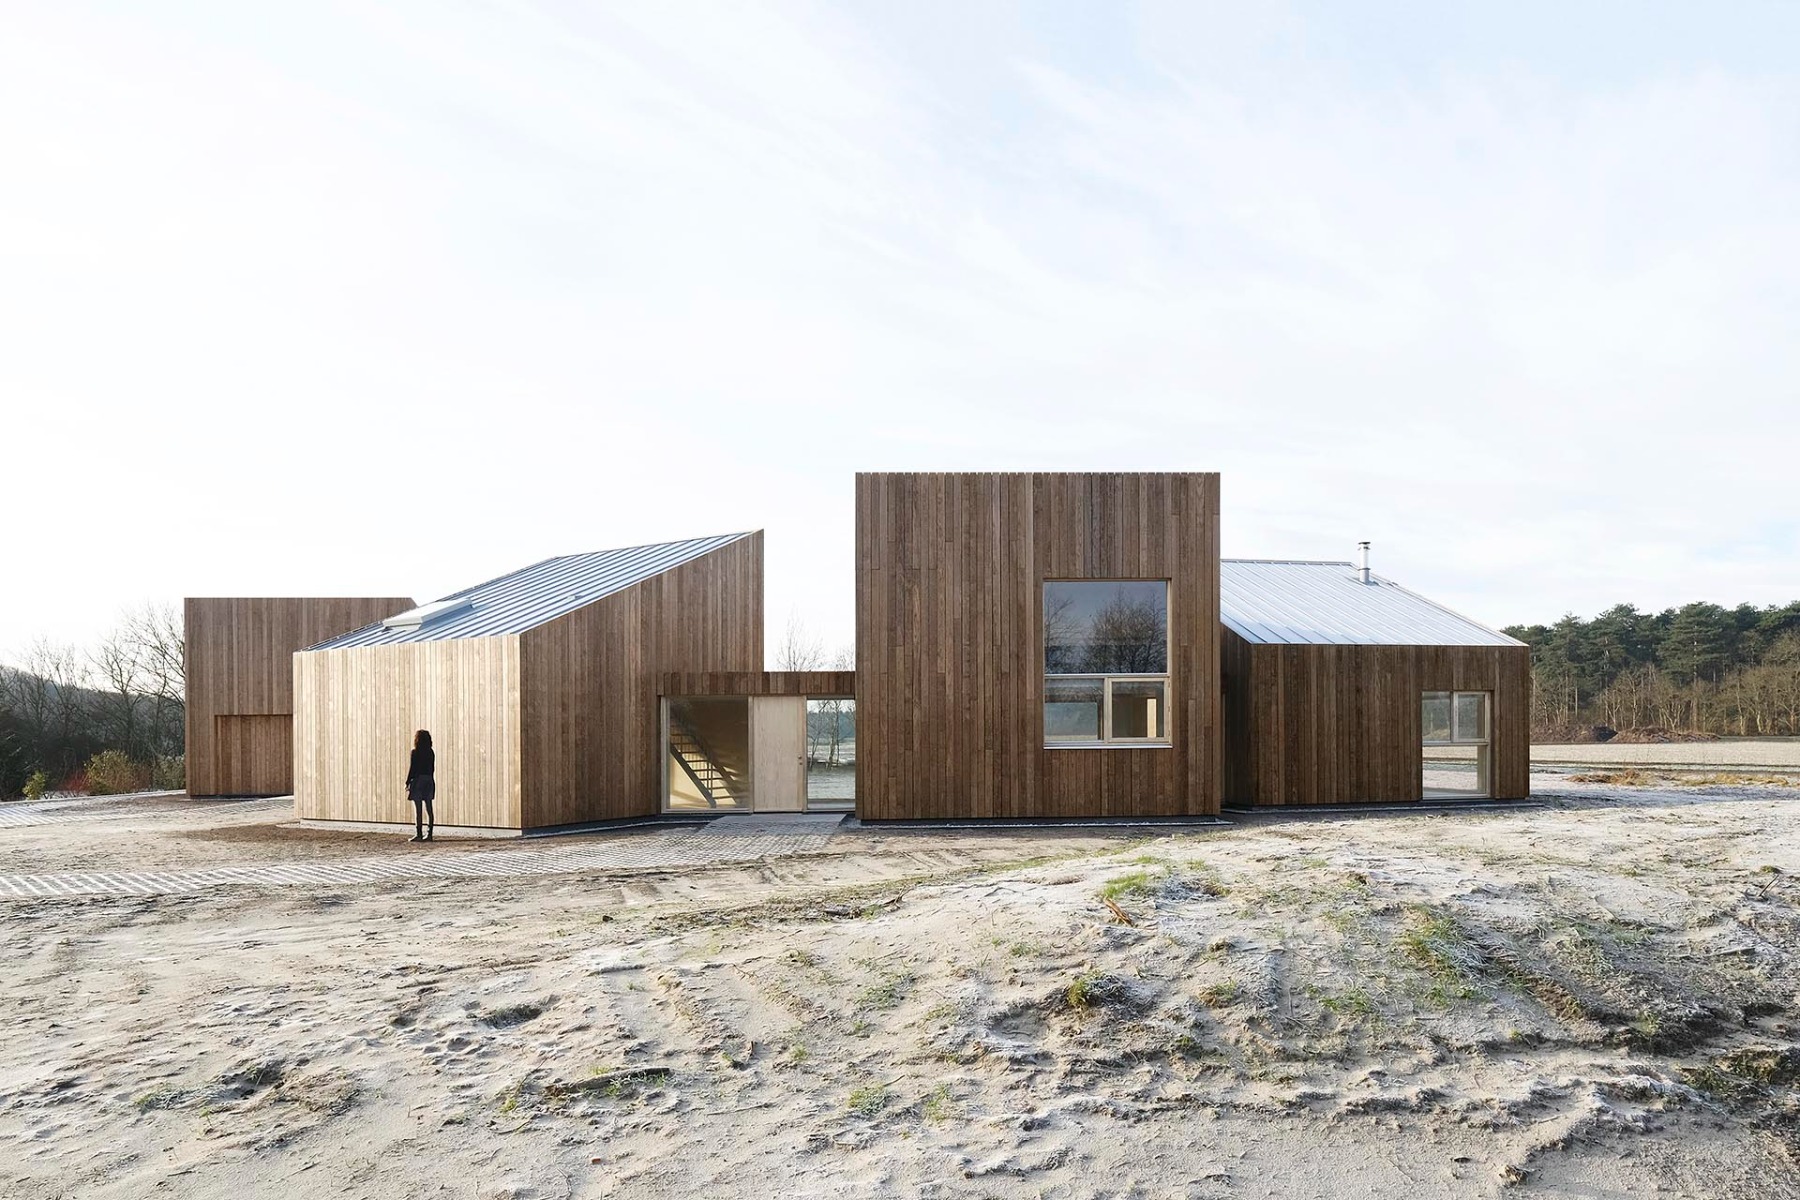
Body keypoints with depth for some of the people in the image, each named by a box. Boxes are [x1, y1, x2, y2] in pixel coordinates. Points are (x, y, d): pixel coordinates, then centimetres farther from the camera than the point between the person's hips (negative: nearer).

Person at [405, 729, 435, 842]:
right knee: (429, 809, 7)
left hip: (418, 780, -6)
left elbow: (412, 768, -10)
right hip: (429, 781, 6)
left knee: (418, 809, -3)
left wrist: (408, 782, -4)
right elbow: (432, 768, 10)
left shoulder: (415, 752, -10)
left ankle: (419, 834, -3)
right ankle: (429, 834, 8)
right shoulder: (430, 752, 7)